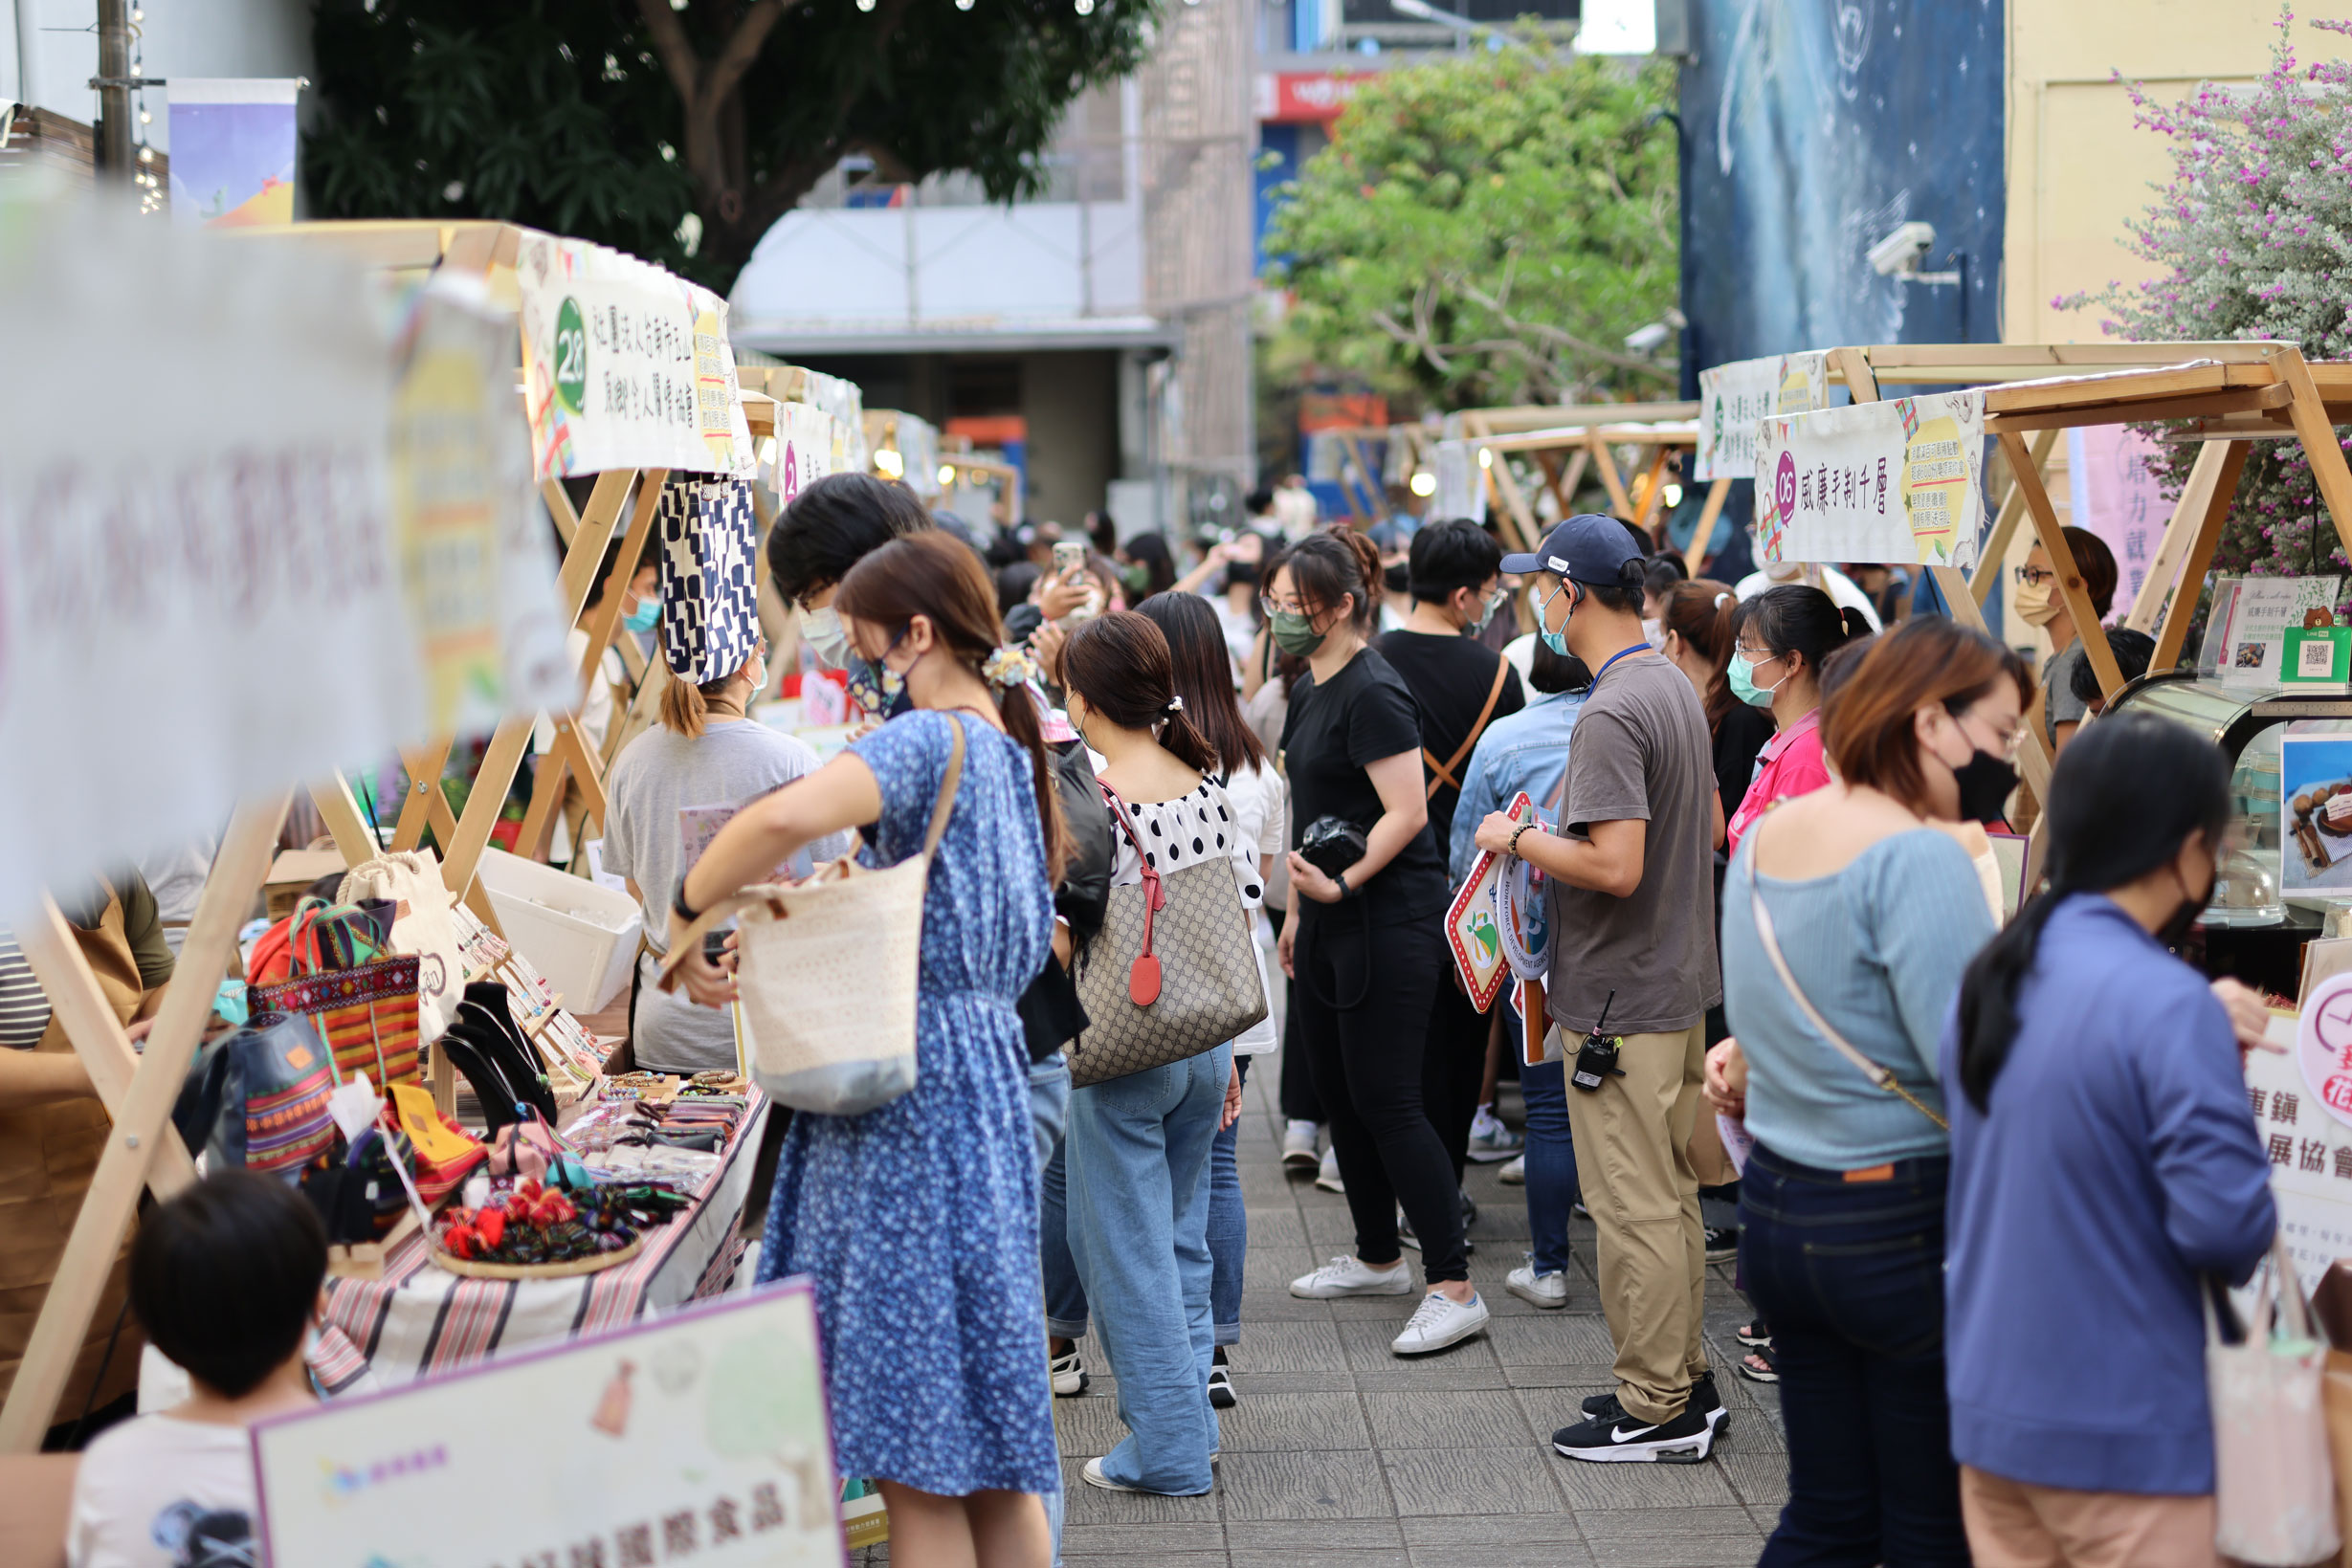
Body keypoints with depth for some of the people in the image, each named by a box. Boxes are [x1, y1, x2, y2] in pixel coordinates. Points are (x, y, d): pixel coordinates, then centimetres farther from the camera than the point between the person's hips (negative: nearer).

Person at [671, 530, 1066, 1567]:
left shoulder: (928, 742, -13)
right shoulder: (1011, 749, 16)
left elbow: (787, 817, -33)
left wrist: (685, 913, -17)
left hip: (908, 1094, -9)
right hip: (986, 1080, 9)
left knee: (916, 1452, -3)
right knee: (989, 1444, 14)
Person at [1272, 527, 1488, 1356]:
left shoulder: (1373, 692, -16)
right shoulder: (1310, 690, 13)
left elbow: (1406, 813, -22)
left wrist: (1342, 883, -26)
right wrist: (1297, 909, 21)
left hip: (1390, 921, -10)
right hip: (1333, 923, 10)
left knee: (1385, 1100, -9)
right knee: (1336, 1091, 15)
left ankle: (1454, 1288, -5)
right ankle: (1378, 1258, 29)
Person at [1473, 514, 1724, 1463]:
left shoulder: (1610, 715, -21)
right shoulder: (1676, 687, 10)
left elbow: (1616, 867, -27)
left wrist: (1520, 841, -13)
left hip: (1623, 997, -10)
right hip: (1680, 980, 10)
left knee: (1632, 1205, -2)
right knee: (1669, 1194, 17)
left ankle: (1656, 1411, 5)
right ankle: (1683, 1378, 26)